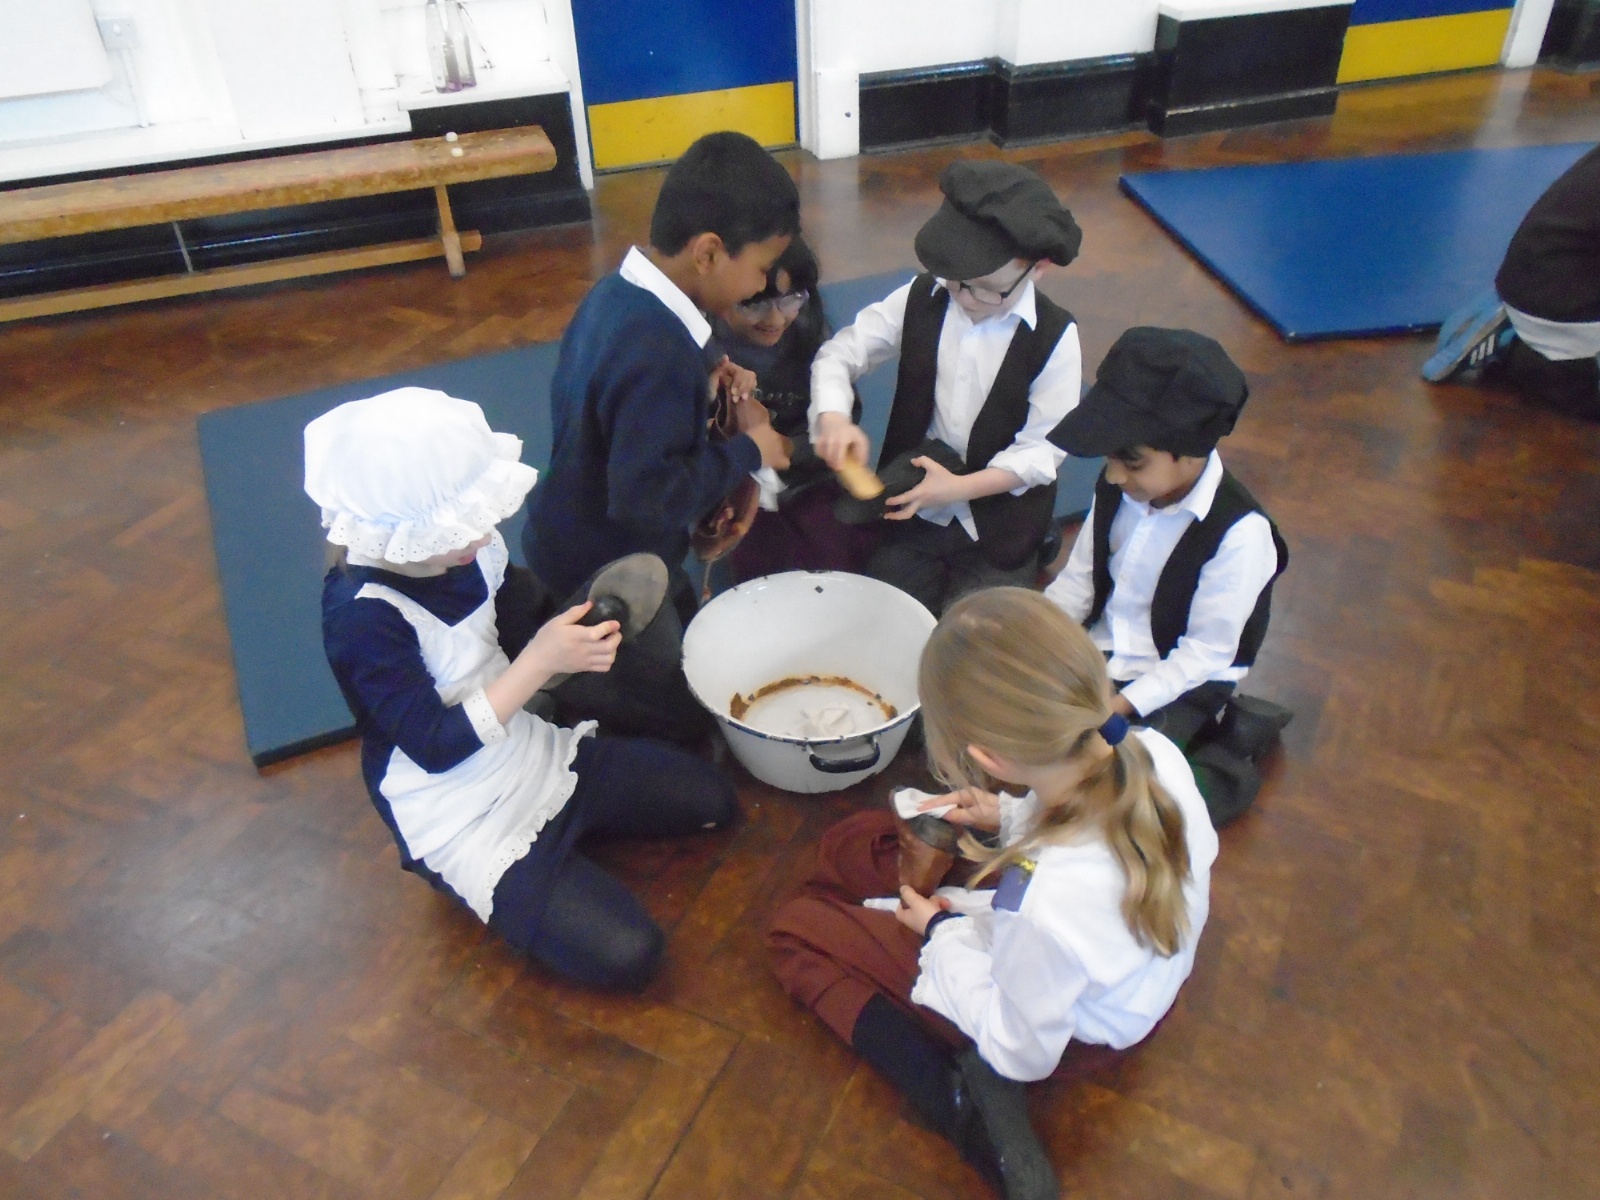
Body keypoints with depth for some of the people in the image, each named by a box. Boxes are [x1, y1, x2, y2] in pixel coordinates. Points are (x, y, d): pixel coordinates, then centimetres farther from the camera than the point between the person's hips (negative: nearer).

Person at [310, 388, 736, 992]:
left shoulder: (468, 548, -9)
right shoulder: (361, 616, -28)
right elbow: (437, 747, -26)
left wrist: (575, 642, -15)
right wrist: (542, 662, -31)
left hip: (534, 755, 7)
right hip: (465, 820, -7)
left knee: (712, 799, 8)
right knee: (624, 954, -13)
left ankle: (559, 829, 16)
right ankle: (464, 874, 6)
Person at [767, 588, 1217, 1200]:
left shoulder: (1045, 905, -44)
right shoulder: (1153, 752, -27)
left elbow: (1022, 1054, -22)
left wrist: (943, 934, -11)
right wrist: (1011, 814, -8)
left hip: (1067, 1030, -7)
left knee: (794, 929, 5)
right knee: (848, 843, 15)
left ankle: (967, 1108, -4)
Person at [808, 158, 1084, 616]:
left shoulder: (1055, 337, -15)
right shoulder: (921, 298, -8)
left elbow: (1042, 449, -13)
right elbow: (840, 353, -5)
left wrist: (960, 487, -27)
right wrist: (834, 418, -27)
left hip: (999, 523, -2)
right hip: (911, 508, 2)